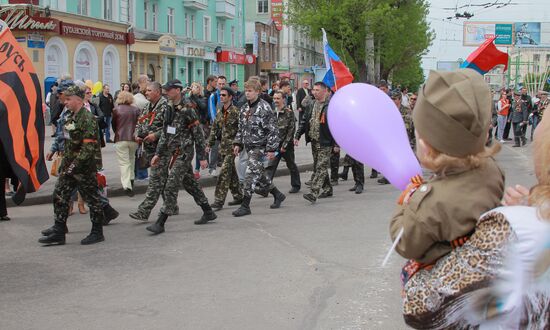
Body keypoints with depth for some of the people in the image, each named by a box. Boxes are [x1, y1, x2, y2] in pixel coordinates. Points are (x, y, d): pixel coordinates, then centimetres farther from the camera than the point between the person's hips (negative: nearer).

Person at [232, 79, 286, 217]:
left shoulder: (264, 108, -13)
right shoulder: (244, 108, 11)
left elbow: (272, 130, -15)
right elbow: (241, 128, 21)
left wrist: (271, 149, -19)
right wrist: (238, 143, 11)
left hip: (260, 147, -8)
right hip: (249, 147, 8)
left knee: (250, 175, -12)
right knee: (259, 175, 15)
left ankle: (245, 206, -8)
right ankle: (278, 195, 33)